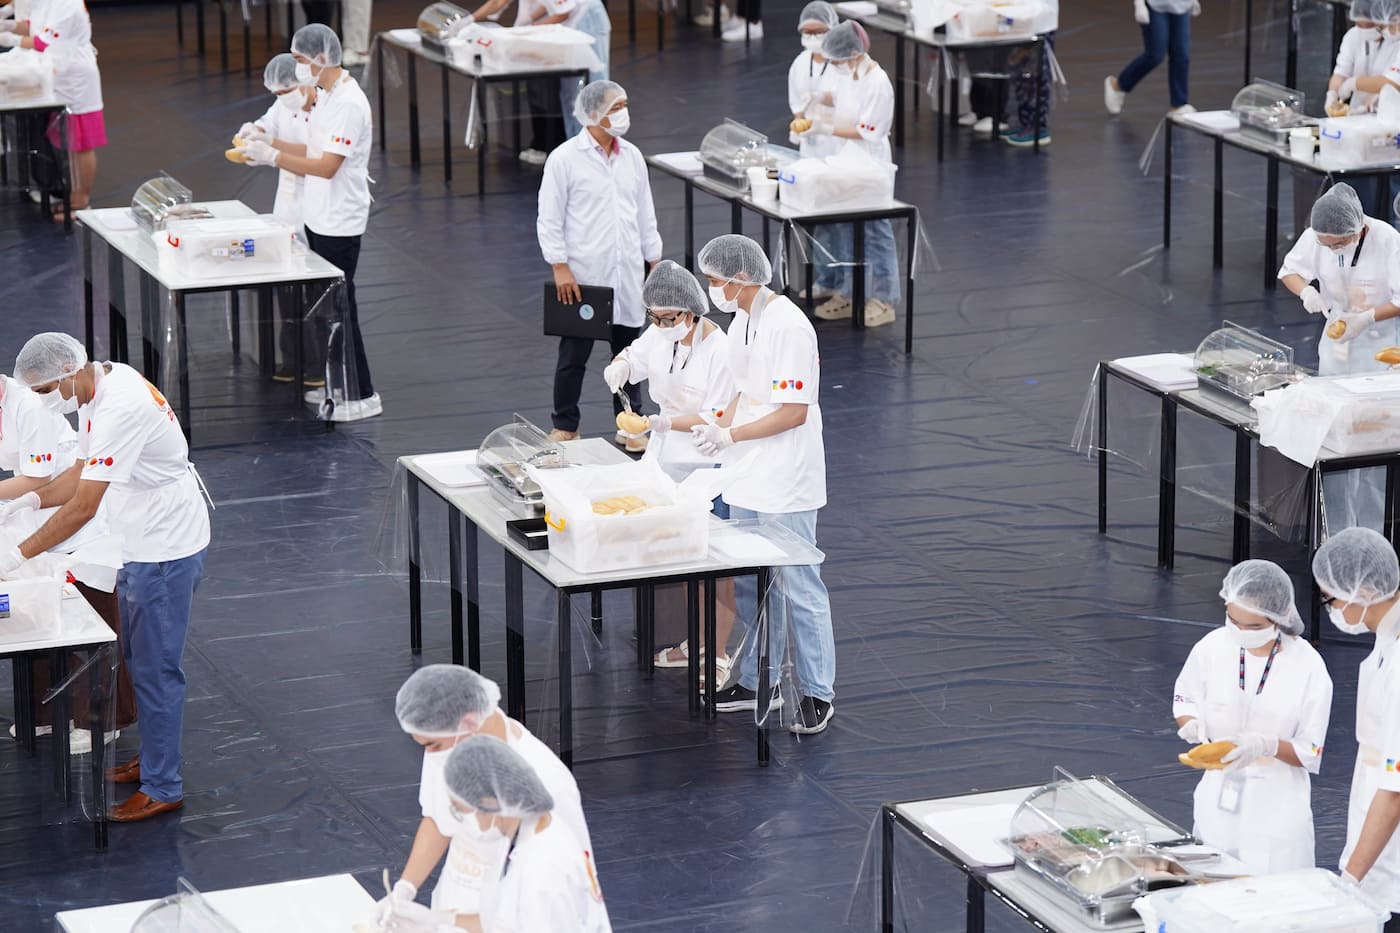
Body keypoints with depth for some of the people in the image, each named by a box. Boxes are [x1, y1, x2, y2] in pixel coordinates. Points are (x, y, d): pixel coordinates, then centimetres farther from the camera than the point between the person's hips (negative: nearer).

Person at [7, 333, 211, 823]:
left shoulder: (121, 408, -29)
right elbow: (85, 471, 15)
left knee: (155, 668, -2)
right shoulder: (101, 387, 3)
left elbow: (83, 507, -29)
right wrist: (34, 499, -1)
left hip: (166, 551, -10)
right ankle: (153, 757, 34)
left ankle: (162, 788, 6)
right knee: (139, 659, 20)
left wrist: (19, 554, -24)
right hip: (143, 545, 10)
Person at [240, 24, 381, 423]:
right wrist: (269, 143, 7)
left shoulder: (348, 104, -21)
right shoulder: (324, 96, 10)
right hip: (319, 219, 10)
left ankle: (359, 396, 3)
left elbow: (327, 165, -26)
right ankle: (337, 385, 25)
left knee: (339, 307, -4)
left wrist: (273, 156, -23)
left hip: (339, 223, -10)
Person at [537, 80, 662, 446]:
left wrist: (655, 261, 12)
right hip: (582, 277, -5)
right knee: (573, 356, 3)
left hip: (627, 275, 5)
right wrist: (560, 268, -13)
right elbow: (549, 220, -8)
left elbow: (646, 215, 15)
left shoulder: (632, 156, 7)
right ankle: (564, 427, 14)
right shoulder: (565, 159, -8)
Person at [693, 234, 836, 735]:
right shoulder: (742, 322, 10)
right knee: (748, 586, 16)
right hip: (747, 479, 9)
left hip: (786, 486, -9)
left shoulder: (787, 326, -20)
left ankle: (818, 694, 6)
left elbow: (794, 412, -21)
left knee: (799, 589, -2)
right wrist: (712, 430, 5)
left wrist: (730, 436, -22)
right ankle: (754, 682, 27)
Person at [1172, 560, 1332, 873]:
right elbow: (1185, 700, 11)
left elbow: (1310, 753, -7)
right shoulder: (1213, 647, -6)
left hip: (1276, 810, -3)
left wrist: (1268, 746, -26)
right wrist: (1193, 725, -11)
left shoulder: (1308, 667, -13)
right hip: (1219, 799, 3)